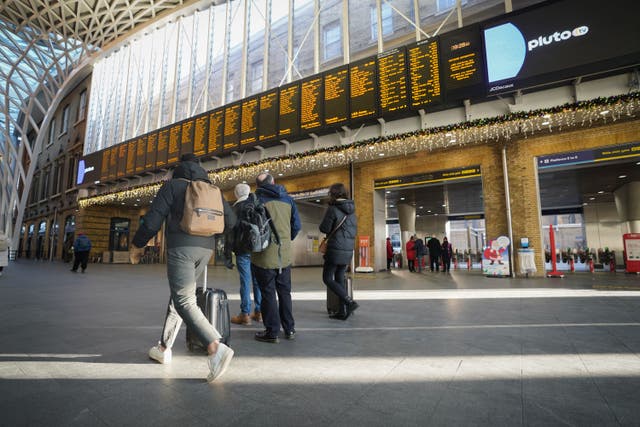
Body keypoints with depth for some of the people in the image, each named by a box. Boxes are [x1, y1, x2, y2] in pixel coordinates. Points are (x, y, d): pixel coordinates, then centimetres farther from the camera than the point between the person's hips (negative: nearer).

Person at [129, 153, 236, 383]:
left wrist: (137, 245, 9)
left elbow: (153, 220, -5)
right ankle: (164, 348, 28)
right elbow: (230, 220, 8)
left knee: (185, 302, -8)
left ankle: (216, 348, -25)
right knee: (179, 295, 19)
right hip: (205, 248, 6)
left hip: (180, 248, -6)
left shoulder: (172, 185, 4)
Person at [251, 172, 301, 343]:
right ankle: (289, 329, 22)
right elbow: (297, 226, 6)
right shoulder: (288, 199, 6)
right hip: (285, 255, 4)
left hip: (264, 255, -4)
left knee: (268, 293, 5)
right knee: (285, 292, 15)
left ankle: (272, 332, 12)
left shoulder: (256, 199, -6)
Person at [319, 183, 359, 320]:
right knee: (340, 279, 14)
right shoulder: (351, 209, 11)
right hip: (348, 251, 7)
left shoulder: (333, 209, -12)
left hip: (336, 250, -7)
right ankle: (343, 311, 14)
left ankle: (349, 302, -9)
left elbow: (324, 228, -10)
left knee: (328, 279, 3)